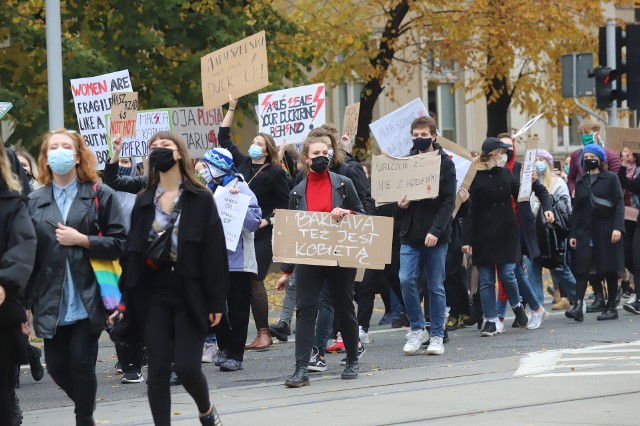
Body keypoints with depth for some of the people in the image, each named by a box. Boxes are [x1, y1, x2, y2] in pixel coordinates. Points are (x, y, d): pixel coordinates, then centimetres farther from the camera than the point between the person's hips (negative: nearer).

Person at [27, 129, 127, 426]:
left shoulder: (100, 195, 2)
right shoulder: (35, 201, 9)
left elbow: (119, 244, -1)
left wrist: (82, 240, -14)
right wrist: (26, 301, 1)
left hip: (87, 299, -3)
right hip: (51, 301, 3)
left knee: (82, 365, -5)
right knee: (56, 366, 5)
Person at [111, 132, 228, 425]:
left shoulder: (201, 199, -2)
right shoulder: (144, 201, 9)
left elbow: (215, 251, -6)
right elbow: (132, 252, 9)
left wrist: (216, 301, -11)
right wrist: (125, 299, 3)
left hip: (190, 294, -3)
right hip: (153, 296, 3)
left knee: (187, 367, -5)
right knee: (158, 370, 0)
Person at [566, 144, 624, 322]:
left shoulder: (611, 178, 2)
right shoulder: (581, 182, 14)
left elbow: (619, 203, -5)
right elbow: (576, 209, 14)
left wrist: (617, 228, -16)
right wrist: (573, 234, 8)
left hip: (606, 231, -3)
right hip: (585, 232, 3)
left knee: (610, 270, 2)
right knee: (581, 268, -10)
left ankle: (612, 307, 9)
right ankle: (578, 306, -17)